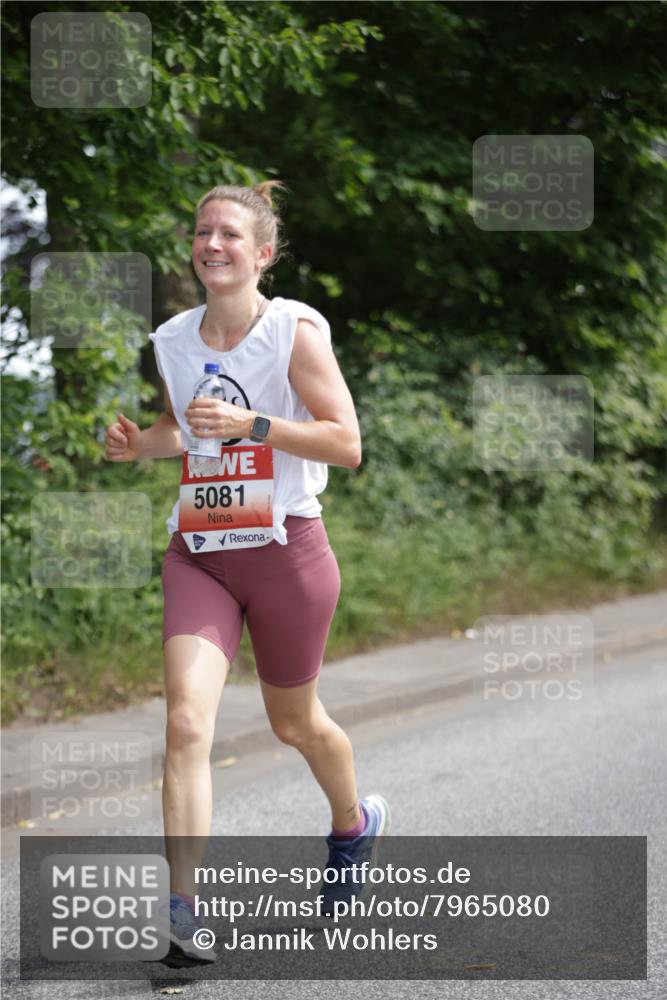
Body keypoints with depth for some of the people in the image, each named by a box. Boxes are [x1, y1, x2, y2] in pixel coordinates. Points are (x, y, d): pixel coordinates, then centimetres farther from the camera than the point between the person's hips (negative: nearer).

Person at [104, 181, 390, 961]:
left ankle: (353, 823, 48)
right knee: (186, 721, -16)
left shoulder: (296, 330, -9)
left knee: (294, 722, 16)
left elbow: (347, 444, -12)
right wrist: (138, 445, 1)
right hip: (197, 553, 3)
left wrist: (250, 424, -23)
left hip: (285, 548, -3)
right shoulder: (172, 340, 6)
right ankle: (183, 909, -17)